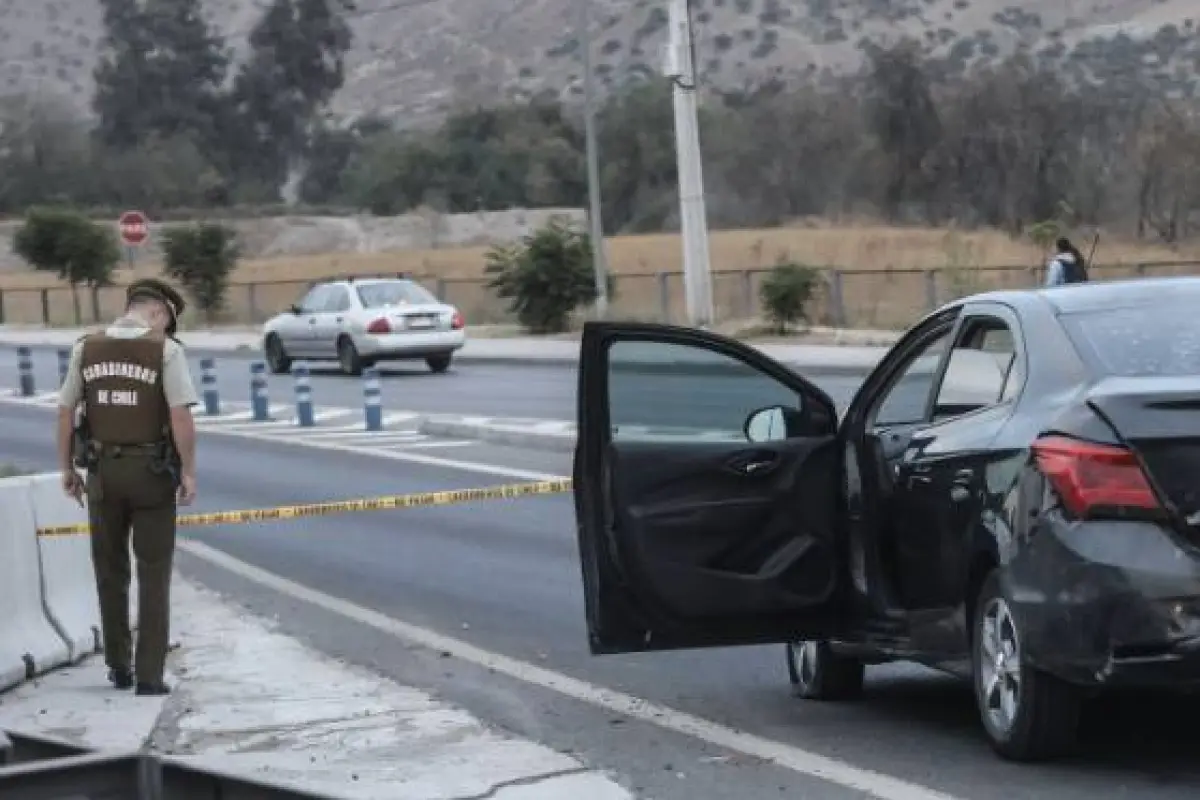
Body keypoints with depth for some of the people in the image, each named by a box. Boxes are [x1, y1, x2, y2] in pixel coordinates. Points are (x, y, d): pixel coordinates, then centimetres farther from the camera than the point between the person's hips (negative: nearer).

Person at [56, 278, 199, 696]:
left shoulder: (86, 348, 1)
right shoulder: (165, 349, -10)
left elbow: (65, 412, 2)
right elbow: (181, 415, -17)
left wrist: (67, 468, 11)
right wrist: (189, 472, -9)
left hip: (103, 471, 3)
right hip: (151, 472, -3)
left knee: (110, 570, 17)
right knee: (153, 573, 5)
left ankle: (118, 666, 24)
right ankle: (149, 674, 2)